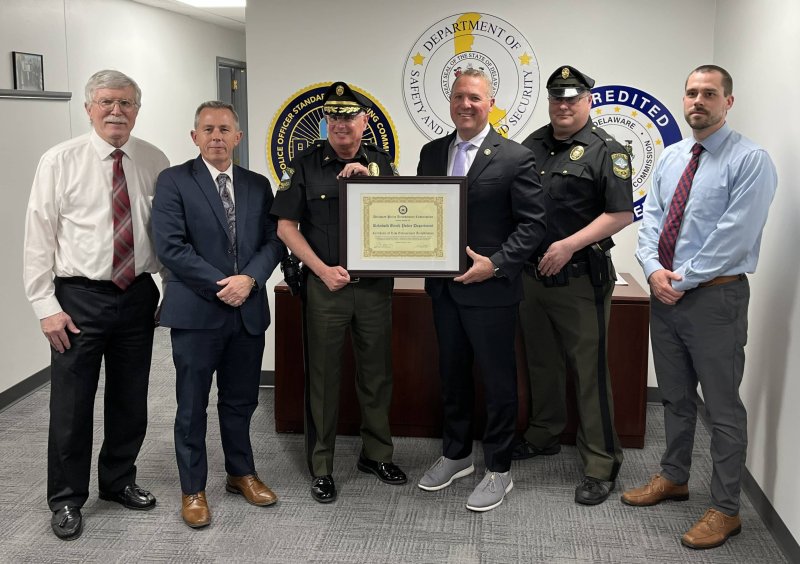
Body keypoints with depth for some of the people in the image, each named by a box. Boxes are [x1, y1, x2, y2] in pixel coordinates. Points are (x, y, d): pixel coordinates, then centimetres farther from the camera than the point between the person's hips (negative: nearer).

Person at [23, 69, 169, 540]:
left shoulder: (155, 162, 2)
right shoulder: (60, 161, -5)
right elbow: (39, 237, -5)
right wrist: (46, 306, -9)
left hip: (138, 295, 3)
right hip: (79, 298, -3)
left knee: (131, 400, 15)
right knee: (72, 404, 5)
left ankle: (119, 481, 36)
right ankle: (66, 499, 24)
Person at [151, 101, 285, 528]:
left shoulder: (257, 185, 10)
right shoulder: (173, 181, -3)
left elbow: (273, 241, 5)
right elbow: (170, 246, -12)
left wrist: (249, 278, -13)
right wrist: (221, 285, -14)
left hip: (248, 310, 4)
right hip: (196, 311, -4)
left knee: (241, 400, 15)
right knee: (192, 405, 6)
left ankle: (241, 473, 33)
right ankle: (193, 490, 21)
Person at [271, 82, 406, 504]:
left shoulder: (380, 162, 8)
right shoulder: (306, 165, -1)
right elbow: (286, 226, -2)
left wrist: (369, 180, -11)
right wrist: (322, 270, -11)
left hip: (375, 284, 3)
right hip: (325, 284, -2)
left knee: (377, 373, 11)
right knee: (323, 377, 4)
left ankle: (376, 454, 28)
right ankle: (321, 468, 17)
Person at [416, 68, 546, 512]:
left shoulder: (515, 158, -8)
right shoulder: (431, 153, 8)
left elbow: (532, 224, -10)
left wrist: (495, 264, -19)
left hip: (491, 288, -5)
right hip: (444, 287, 6)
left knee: (498, 381, 6)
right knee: (452, 375, 18)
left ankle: (498, 470, 21)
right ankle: (456, 455, 35)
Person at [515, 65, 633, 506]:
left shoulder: (606, 151, -7)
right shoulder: (532, 145, 11)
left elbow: (622, 213, -13)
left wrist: (569, 245, -19)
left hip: (580, 278, -6)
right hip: (532, 273, 6)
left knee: (589, 370, -1)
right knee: (541, 362, 17)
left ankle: (600, 464, 8)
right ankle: (543, 436, 34)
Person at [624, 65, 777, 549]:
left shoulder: (750, 160, -11)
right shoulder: (671, 157, 11)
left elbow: (734, 237, -18)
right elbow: (651, 218, 8)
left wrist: (683, 280, -16)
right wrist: (655, 269, -9)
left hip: (715, 296, -6)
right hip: (665, 292, 7)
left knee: (723, 407, 3)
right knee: (675, 397, 20)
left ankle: (726, 510, 16)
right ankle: (674, 478, 37)